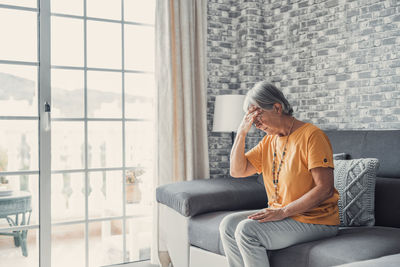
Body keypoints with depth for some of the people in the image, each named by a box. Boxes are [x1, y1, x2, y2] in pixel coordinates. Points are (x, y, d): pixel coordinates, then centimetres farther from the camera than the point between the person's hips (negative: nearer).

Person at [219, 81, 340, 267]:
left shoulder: (311, 135, -14)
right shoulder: (269, 140, 11)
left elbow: (325, 188, -20)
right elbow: (237, 171, 6)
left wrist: (283, 212, -24)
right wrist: (242, 132, -4)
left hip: (315, 220, -8)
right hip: (279, 215, 8)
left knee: (247, 229, -24)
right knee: (228, 225, -6)